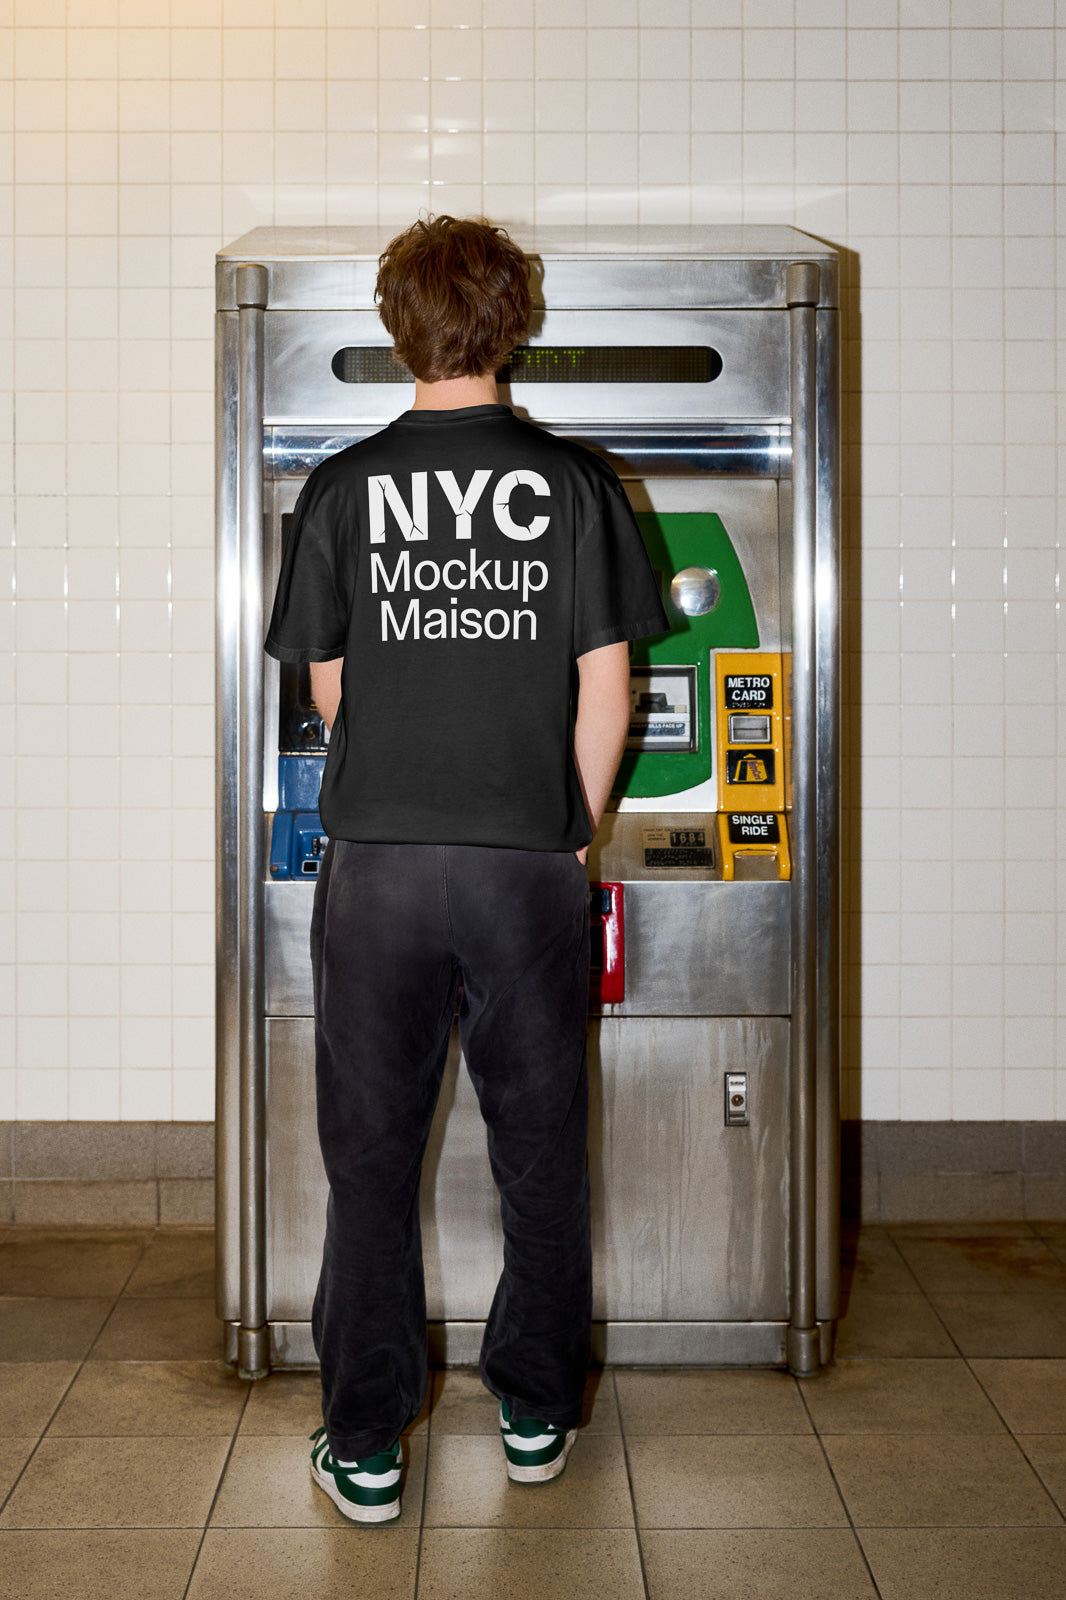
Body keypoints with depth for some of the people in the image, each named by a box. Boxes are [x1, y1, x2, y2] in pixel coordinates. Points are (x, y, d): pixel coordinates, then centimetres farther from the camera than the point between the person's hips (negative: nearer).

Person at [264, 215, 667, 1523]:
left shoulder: (342, 491, 0)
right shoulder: (575, 483, -1)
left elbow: (327, 690, 8)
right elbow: (604, 693, -1)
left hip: (378, 863, 0)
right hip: (529, 865, 0)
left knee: (371, 1155, 9)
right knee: (539, 1146, 14)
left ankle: (365, 1449, 17)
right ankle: (535, 1414, 27)